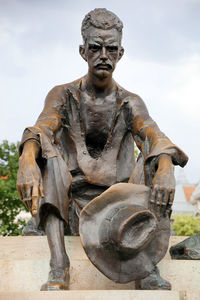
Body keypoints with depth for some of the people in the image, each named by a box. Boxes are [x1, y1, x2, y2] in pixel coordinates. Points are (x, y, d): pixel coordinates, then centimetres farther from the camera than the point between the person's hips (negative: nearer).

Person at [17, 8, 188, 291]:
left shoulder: (130, 103, 6)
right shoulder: (63, 96, 4)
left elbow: (154, 135, -14)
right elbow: (41, 128, -16)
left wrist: (166, 168, -38)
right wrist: (27, 159, -41)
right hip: (74, 205, 0)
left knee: (157, 153, -20)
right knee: (46, 147, -24)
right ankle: (59, 265, -35)